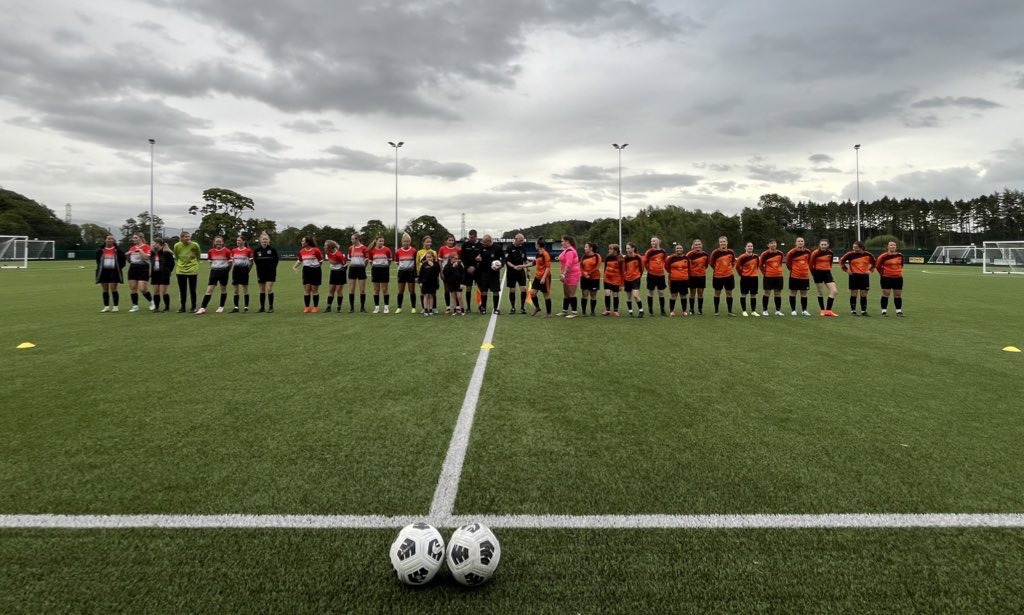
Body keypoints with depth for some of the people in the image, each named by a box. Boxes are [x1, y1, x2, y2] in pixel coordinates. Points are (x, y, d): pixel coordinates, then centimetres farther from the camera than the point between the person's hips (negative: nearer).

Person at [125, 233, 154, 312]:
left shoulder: (146, 246, -4)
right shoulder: (132, 248, 13)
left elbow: (146, 257, -17)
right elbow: (129, 261, 19)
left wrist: (140, 250, -17)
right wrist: (127, 255, 1)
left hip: (143, 269, -6)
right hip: (133, 268, 6)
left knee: (142, 289, -11)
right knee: (133, 288, 4)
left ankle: (151, 302, 12)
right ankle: (135, 306, 11)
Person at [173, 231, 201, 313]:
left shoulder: (195, 245, -10)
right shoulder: (177, 246, -4)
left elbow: (198, 257, 6)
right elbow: (176, 258, 11)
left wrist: (195, 265, 6)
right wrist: (177, 268, 12)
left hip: (192, 271, -2)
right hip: (180, 271, 2)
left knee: (192, 290, 3)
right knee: (182, 290, 7)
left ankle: (193, 307, 13)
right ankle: (183, 307, 17)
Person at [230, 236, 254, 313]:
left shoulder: (248, 250, -5)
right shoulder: (234, 251, 8)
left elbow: (251, 263, 0)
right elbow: (232, 262, 13)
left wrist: (247, 271, -1)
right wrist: (232, 274, 10)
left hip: (244, 270, -4)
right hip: (236, 270, 4)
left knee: (245, 290, 1)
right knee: (235, 290, 5)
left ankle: (246, 307, 9)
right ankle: (235, 307, 8)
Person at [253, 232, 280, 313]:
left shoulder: (273, 249, -5)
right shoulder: (257, 250, 1)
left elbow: (276, 261, 2)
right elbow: (256, 262, 6)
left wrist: (272, 268, -2)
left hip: (270, 272, -3)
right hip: (261, 273, 3)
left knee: (269, 289, -9)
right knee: (262, 290, 9)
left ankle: (271, 307, -1)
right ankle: (262, 307, 17)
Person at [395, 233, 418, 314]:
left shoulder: (414, 251, -5)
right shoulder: (398, 251, -1)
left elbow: (416, 262, 1)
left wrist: (416, 275, -1)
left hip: (411, 272, -2)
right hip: (402, 272, 2)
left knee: (412, 291, 3)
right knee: (400, 291, 5)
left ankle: (413, 308, 11)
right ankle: (399, 308, 12)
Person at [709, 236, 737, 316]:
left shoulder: (731, 252, 0)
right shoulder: (715, 252, -9)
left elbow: (733, 262, 15)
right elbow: (711, 262, 1)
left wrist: (730, 269, 9)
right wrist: (716, 269, 6)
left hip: (729, 276, 2)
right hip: (718, 276, -2)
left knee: (729, 293, 6)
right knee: (717, 293, 6)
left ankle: (730, 311, 14)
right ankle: (716, 311, 16)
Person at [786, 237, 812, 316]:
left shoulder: (808, 252, 4)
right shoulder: (792, 252, -8)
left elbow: (809, 262, 18)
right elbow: (788, 263, 2)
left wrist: (807, 269, 13)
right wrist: (792, 269, 5)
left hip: (805, 276, 3)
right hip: (794, 276, -3)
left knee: (804, 293, 7)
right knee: (793, 293, 3)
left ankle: (804, 310, 14)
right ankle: (793, 310, 12)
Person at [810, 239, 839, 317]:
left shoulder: (830, 252, 3)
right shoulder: (815, 253, -11)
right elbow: (811, 262, -2)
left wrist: (829, 268, 17)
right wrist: (813, 271, 7)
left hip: (827, 273, 4)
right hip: (818, 273, -4)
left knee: (834, 291, -7)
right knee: (820, 292, 5)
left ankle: (828, 310, -3)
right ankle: (822, 310, 17)